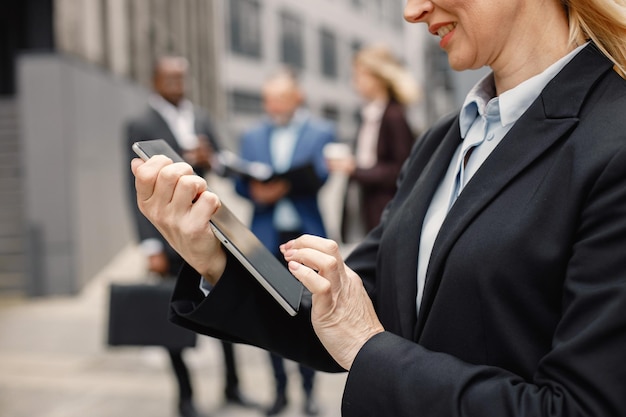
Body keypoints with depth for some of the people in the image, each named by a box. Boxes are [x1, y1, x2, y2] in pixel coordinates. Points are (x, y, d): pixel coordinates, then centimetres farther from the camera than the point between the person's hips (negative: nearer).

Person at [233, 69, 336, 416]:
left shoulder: (321, 132, 5)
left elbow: (319, 175, -10)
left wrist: (281, 186, -26)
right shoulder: (252, 137, 14)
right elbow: (240, 181, 5)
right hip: (266, 237, 3)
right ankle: (280, 389, 18)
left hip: (306, 236, -2)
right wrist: (256, 191, -17)